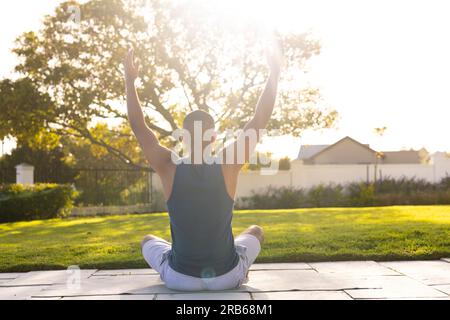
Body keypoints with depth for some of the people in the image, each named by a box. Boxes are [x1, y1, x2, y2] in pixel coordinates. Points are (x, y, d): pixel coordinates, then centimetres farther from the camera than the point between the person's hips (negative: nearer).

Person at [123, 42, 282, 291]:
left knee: (148, 241, 32)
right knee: (256, 231, 31)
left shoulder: (169, 168, -10)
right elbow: (260, 121, -4)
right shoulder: (228, 165, -12)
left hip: (180, 279, 0)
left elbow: (138, 126, 0)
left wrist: (130, 80, 7)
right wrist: (274, 74, 2)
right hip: (227, 277, 0)